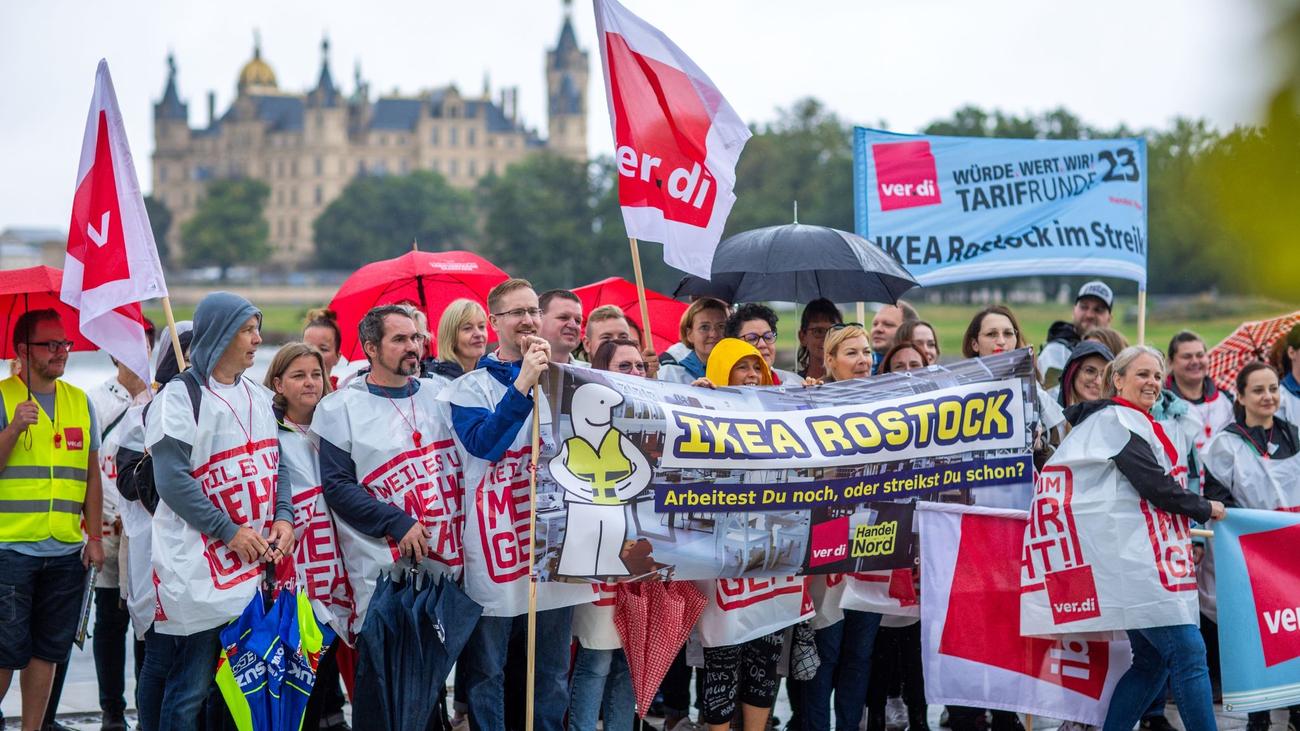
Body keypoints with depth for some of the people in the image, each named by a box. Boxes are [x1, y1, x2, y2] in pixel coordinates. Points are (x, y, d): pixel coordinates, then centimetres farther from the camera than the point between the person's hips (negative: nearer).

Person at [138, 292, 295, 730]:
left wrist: (283, 518, -1)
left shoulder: (258, 398, 16)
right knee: (190, 688, -7)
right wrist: (230, 530, -15)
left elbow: (273, 464, 18)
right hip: (196, 570, -7)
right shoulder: (180, 397, -7)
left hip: (254, 564, 7)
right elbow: (172, 480, -14)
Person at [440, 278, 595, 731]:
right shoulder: (470, 387, 1)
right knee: (486, 671, 2)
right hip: (495, 548, -3)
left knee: (553, 671, 9)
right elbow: (483, 443, -15)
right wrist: (524, 383, -19)